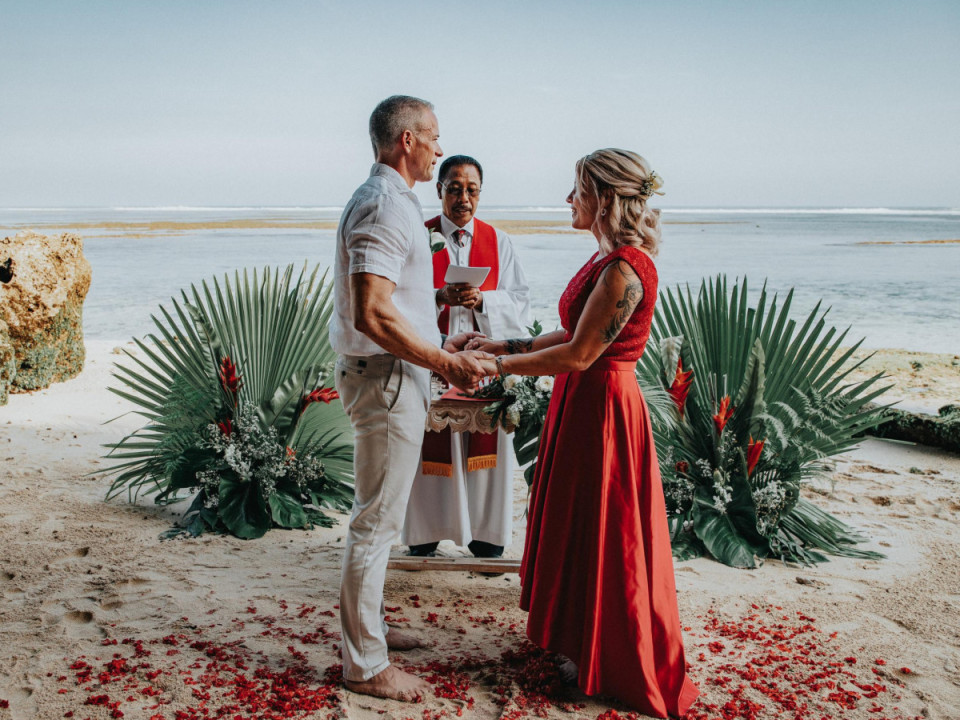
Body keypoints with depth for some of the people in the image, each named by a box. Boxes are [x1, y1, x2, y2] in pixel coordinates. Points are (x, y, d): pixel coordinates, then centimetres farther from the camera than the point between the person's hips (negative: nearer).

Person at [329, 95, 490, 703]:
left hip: (396, 376, 11)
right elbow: (374, 316, -27)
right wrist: (445, 363, -19)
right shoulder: (384, 207, -18)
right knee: (378, 521, -3)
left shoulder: (390, 201, 16)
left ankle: (369, 627, 35)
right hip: (387, 379, -11)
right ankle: (366, 665, 9)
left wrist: (439, 346, 20)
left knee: (381, 515, 20)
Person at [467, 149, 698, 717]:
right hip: (584, 404, 10)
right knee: (575, 523, 21)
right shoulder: (608, 259, 9)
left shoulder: (623, 268, -23)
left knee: (601, 538, 4)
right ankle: (582, 639, 39)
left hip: (602, 410, -10)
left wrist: (499, 365, -16)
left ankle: (609, 664, 23)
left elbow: (578, 355, -23)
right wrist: (504, 345, 10)